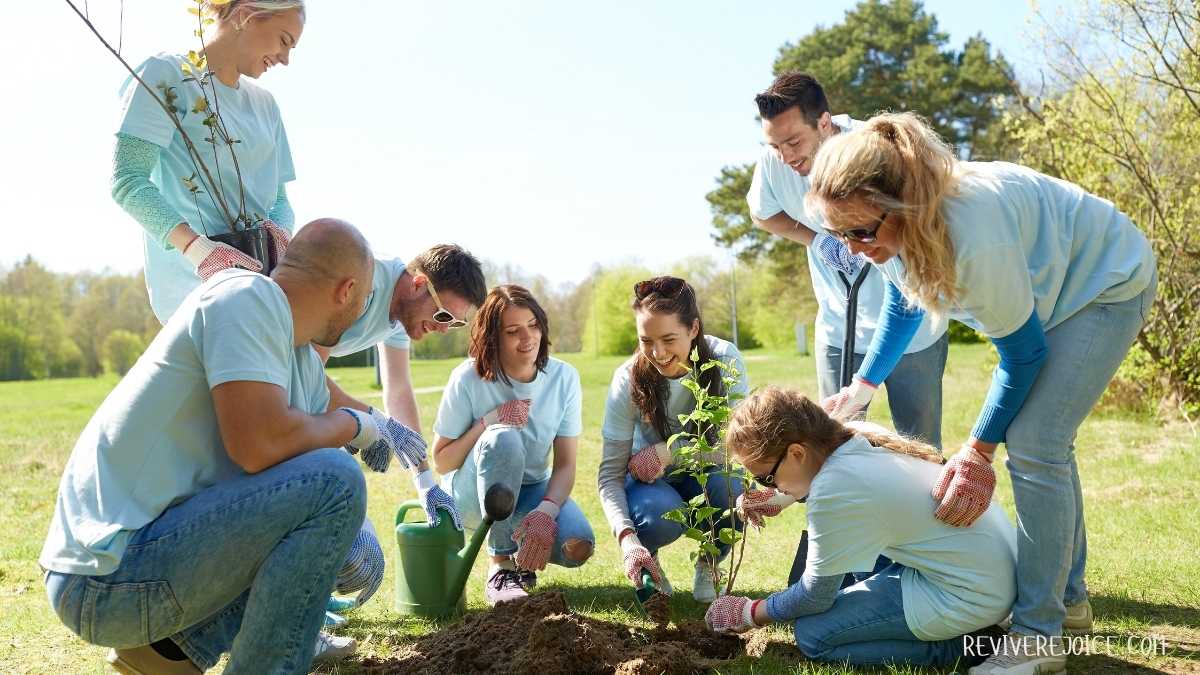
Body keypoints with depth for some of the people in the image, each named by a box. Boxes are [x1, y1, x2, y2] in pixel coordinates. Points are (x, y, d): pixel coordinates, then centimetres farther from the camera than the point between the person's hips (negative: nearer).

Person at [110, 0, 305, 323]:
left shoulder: (264, 103, 22)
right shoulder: (167, 74, 1)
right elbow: (127, 181, -11)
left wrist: (279, 228, -6)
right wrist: (196, 246, -27)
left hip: (257, 270, 7)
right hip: (191, 276, -7)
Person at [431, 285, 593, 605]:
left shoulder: (564, 378, -10)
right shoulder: (468, 379, -16)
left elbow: (565, 465, -11)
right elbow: (441, 461, -10)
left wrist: (546, 511, -31)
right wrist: (487, 421, -25)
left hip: (531, 489, 2)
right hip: (471, 493, -2)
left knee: (578, 546, -29)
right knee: (503, 438, -36)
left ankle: (523, 557, 9)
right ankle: (502, 564, -20)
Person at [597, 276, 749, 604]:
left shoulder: (725, 360, -21)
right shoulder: (629, 380, -21)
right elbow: (610, 474, -21)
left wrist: (670, 451, -30)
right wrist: (627, 539, -37)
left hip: (706, 477, 1)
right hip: (651, 482, -1)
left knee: (734, 488, -34)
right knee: (662, 515, -35)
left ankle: (709, 563, -1)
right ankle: (647, 558, 3)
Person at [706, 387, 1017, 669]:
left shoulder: (833, 494, -24)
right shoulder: (860, 434, -2)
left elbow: (815, 597, -10)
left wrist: (751, 613, 6)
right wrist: (782, 497, 17)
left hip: (972, 596, -9)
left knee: (812, 634, -5)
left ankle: (954, 645, -2)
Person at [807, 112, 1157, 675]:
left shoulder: (973, 234, -42)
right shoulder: (893, 224, -18)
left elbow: (1021, 349, -28)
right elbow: (903, 304, 5)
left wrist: (978, 449, -19)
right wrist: (861, 388, 3)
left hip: (1106, 282, -8)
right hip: (1049, 287, 9)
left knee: (1034, 447, -17)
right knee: (1044, 442, 14)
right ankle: (1069, 598, 30)